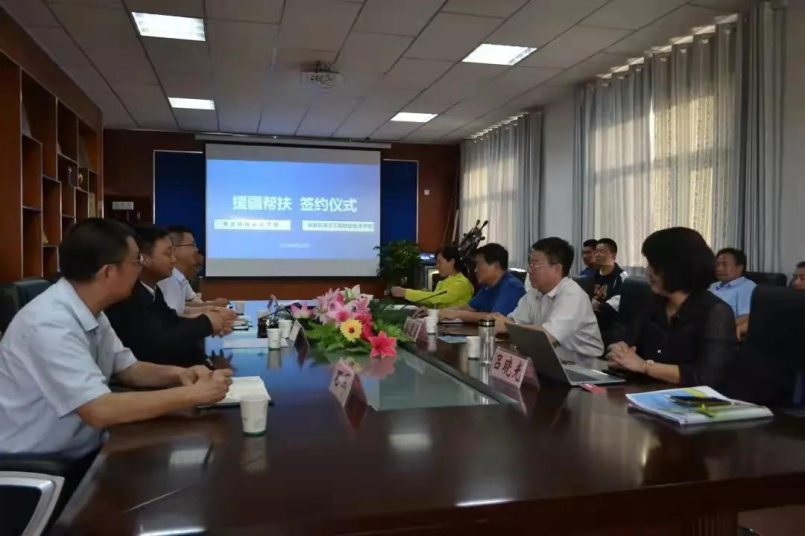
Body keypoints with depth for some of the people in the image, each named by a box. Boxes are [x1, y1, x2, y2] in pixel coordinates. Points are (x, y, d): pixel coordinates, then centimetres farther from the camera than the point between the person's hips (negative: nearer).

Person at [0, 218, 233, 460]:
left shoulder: (90, 311, 2)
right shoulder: (50, 323, -26)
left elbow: (127, 368, 12)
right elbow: (100, 411, -32)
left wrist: (177, 374, -8)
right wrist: (192, 394, -25)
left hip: (80, 452, 8)